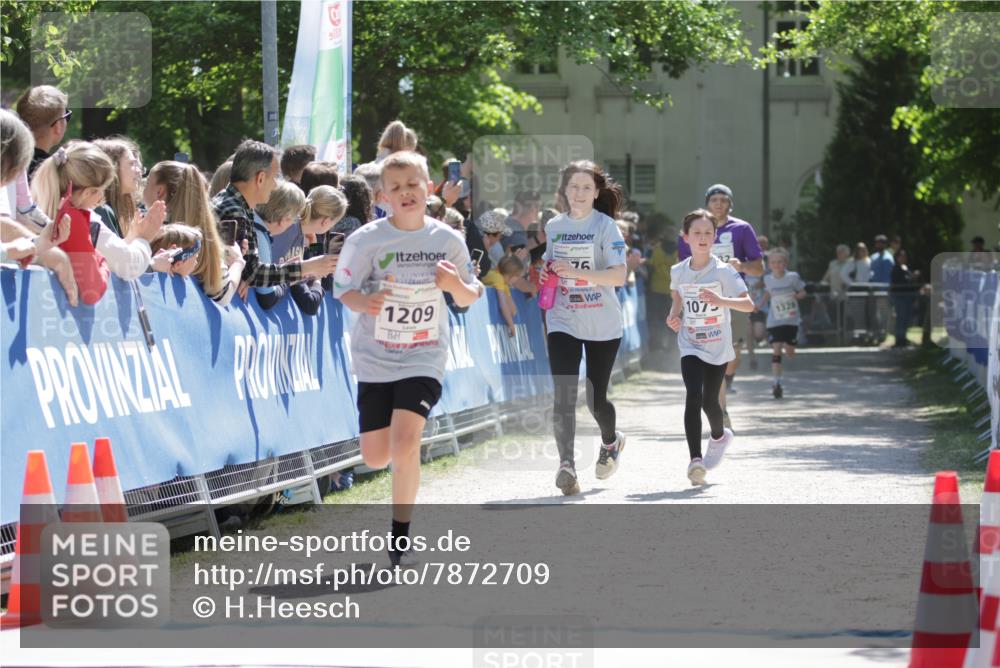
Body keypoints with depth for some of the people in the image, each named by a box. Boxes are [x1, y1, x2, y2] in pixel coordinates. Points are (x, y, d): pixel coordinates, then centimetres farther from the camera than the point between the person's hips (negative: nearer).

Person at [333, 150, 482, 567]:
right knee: (376, 458, 4)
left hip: (423, 360, -1)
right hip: (375, 360, 1)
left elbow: (468, 299, 8)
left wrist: (457, 285, -16)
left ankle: (401, 536, -3)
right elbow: (344, 289, -4)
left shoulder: (447, 239, -3)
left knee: (404, 446, -19)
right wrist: (365, 302, -27)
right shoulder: (367, 240, -8)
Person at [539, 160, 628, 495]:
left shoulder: (605, 226, -8)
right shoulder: (553, 226, 6)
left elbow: (619, 276, -17)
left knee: (595, 397, 7)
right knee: (563, 394, -15)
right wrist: (544, 275, -3)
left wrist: (576, 272, -28)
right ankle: (566, 464, -19)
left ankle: (610, 442, 39)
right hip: (563, 322, 3)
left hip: (602, 325, -3)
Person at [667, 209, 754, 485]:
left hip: (718, 347, -1)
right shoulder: (678, 271, 0)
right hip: (690, 346, 1)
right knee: (694, 397, -18)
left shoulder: (723, 271, -11)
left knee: (709, 401, 8)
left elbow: (748, 304, -18)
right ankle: (695, 459, -22)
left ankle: (719, 436, 43)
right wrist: (674, 315, 1)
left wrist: (720, 300, -35)